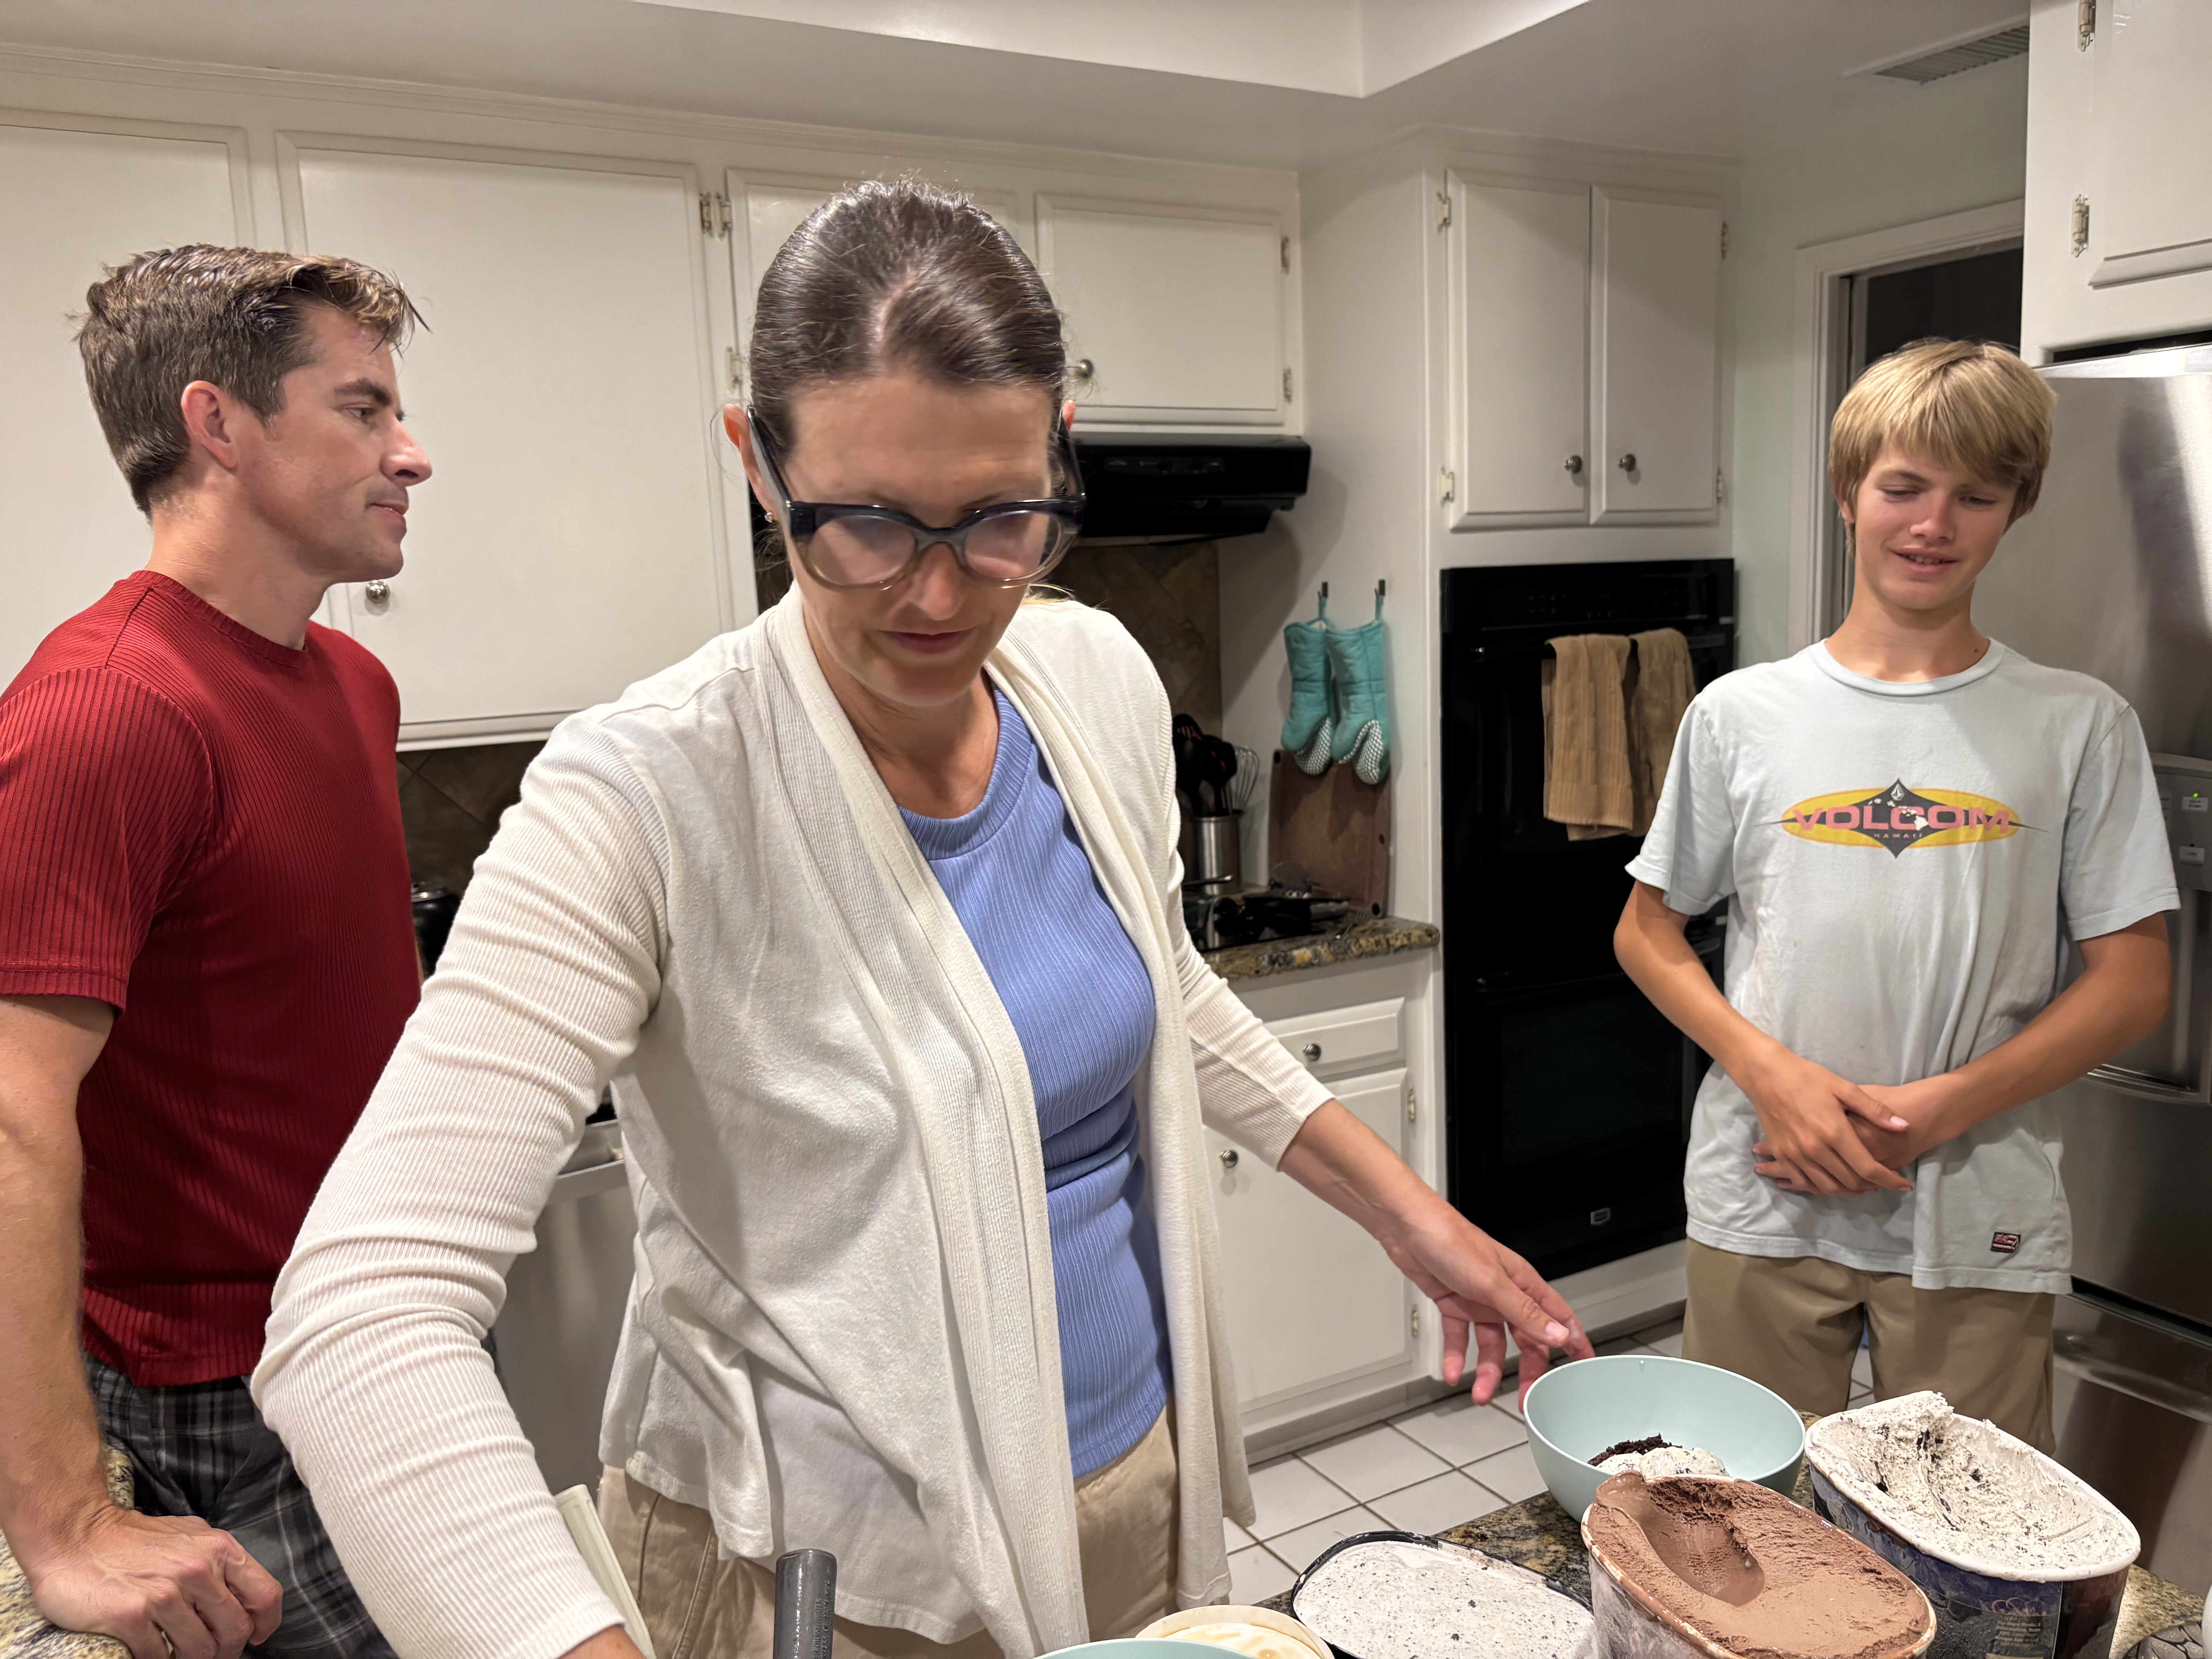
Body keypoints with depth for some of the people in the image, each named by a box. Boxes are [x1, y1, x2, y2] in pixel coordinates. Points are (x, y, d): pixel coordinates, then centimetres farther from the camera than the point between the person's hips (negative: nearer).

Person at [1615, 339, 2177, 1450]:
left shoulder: (2081, 728, 0)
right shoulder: (1741, 715, 1)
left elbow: (2131, 984, -1)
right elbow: (1647, 935, 5)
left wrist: (1939, 1109, -13)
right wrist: (1771, 1073, -11)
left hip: (1978, 1226, 0)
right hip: (1764, 1204, 1)